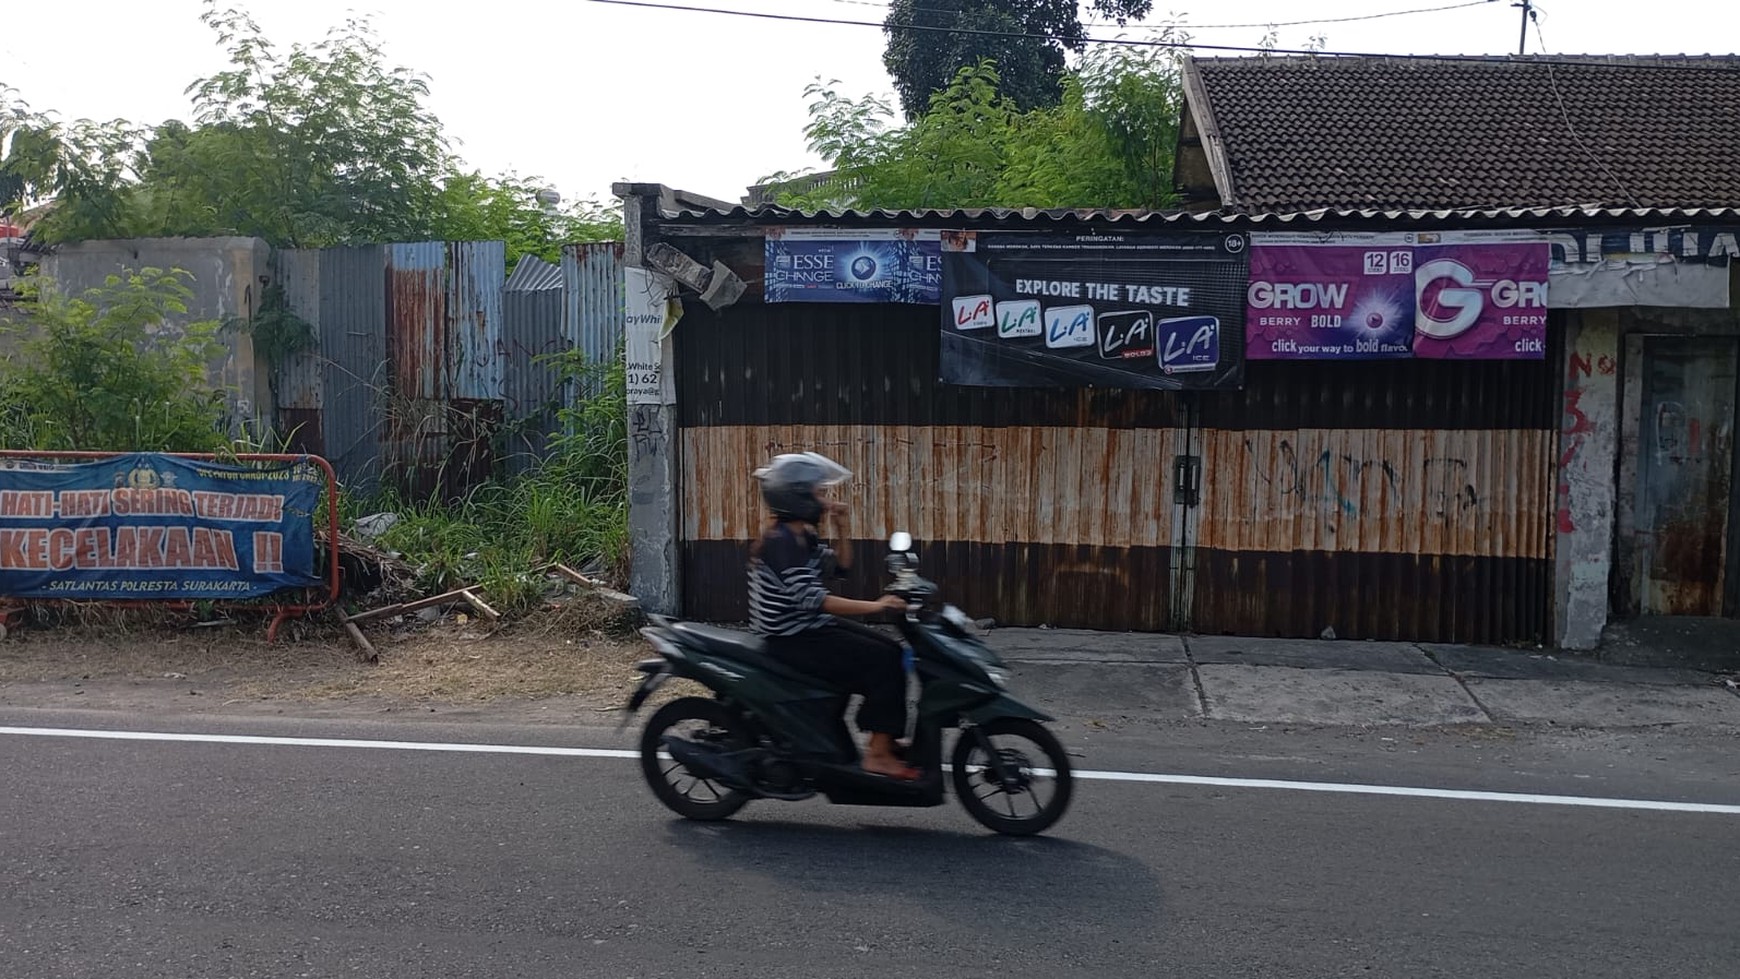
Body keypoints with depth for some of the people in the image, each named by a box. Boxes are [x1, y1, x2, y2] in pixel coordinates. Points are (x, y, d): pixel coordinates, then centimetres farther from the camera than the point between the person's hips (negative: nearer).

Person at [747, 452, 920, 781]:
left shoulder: (803, 537, 11)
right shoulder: (781, 541, -20)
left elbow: (841, 567, 22)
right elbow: (810, 598, -29)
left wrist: (841, 528, 6)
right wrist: (874, 606, -30)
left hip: (809, 629, 10)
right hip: (792, 640, -10)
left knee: (891, 651, 8)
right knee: (882, 662, -16)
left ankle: (885, 739, 12)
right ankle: (878, 755, -12)